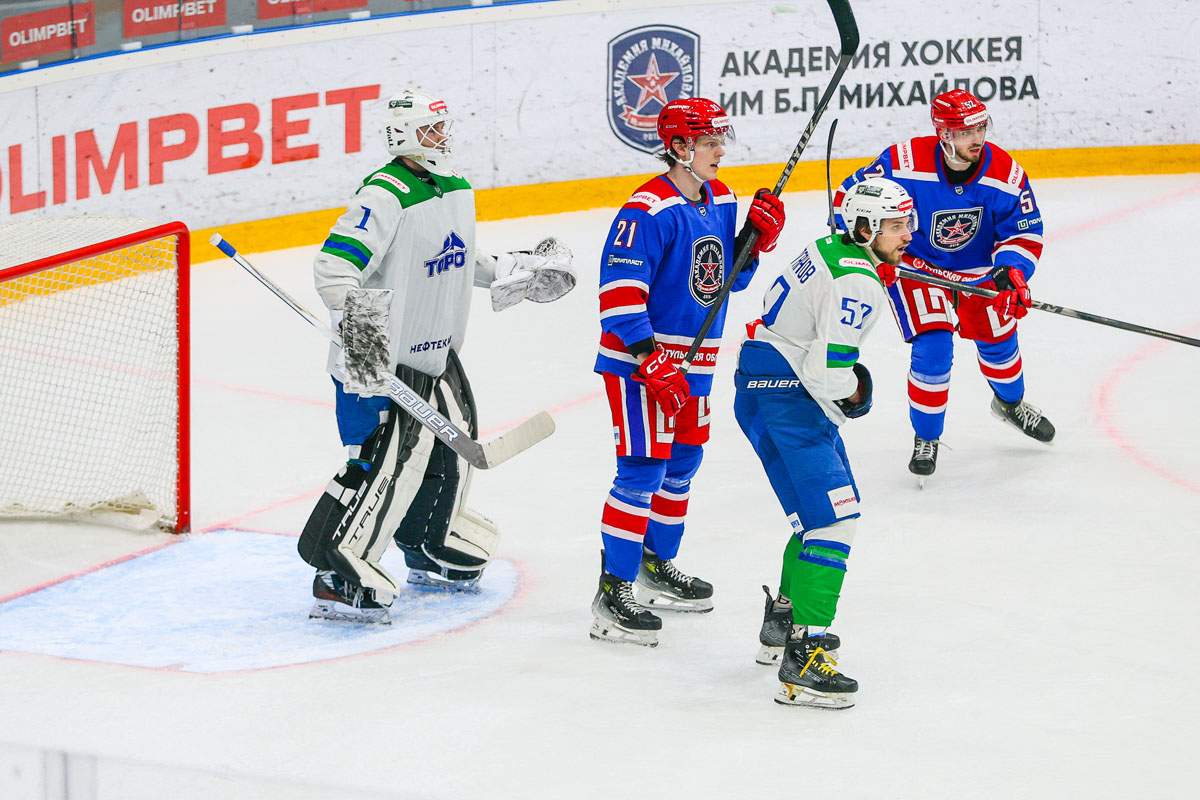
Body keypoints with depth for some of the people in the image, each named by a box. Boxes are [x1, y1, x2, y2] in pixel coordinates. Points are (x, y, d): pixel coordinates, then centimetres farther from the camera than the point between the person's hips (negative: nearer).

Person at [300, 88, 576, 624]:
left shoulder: (457, 189, 10)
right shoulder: (386, 196, -20)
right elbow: (333, 265, -26)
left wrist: (516, 273, 22)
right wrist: (355, 318, -38)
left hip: (437, 349, 9)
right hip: (382, 355, -9)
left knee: (450, 448, 19)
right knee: (388, 461, -16)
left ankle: (431, 554, 40)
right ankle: (338, 579, -13)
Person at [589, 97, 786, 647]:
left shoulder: (721, 201, 7)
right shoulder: (648, 210, -20)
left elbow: (729, 276, 16)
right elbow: (618, 292, -23)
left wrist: (758, 237, -2)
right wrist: (650, 359, -29)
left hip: (694, 359, 9)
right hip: (639, 359, -9)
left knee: (683, 462, 19)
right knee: (643, 471, -10)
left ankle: (658, 566, 37)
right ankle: (613, 596, -7)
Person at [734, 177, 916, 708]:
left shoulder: (827, 249, 11)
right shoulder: (856, 283, -20)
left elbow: (775, 302, 22)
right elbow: (828, 368, -26)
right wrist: (850, 393, -3)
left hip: (758, 385, 11)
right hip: (786, 400, -11)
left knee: (831, 507, 23)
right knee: (832, 519, -16)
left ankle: (783, 621, 36)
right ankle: (802, 661, -24)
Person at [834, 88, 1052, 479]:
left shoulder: (1005, 173, -21)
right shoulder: (904, 163, -30)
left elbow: (1025, 232, -13)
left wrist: (1011, 270, -32)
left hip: (976, 270, 4)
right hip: (914, 266, -4)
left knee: (997, 339, 14)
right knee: (933, 348, -17)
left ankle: (1011, 403, 49)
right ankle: (926, 439, 5)